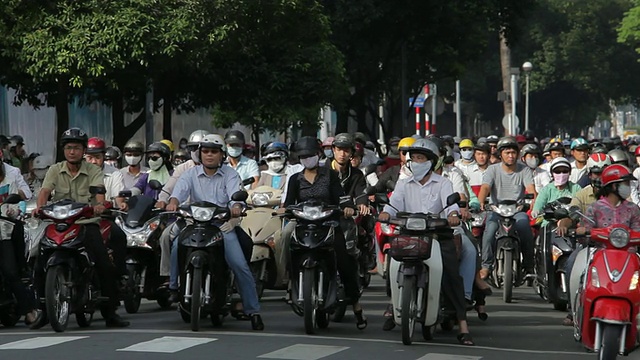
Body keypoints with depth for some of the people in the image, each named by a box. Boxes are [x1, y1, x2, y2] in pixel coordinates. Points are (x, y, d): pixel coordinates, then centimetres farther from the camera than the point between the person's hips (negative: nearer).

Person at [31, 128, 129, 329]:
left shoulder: (93, 171, 4)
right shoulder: (55, 171, 8)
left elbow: (98, 189, -16)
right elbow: (45, 191, -7)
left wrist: (99, 203, -38)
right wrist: (40, 206, -29)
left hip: (86, 222, -1)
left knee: (104, 265, -14)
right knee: (41, 266, -10)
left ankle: (110, 312, -5)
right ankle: (45, 310, 5)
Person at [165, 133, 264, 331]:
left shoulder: (230, 174, 6)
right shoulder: (191, 174, 9)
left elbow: (236, 194, -11)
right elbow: (180, 190, -10)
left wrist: (236, 207, -35)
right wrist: (173, 201, -34)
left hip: (223, 226, -1)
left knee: (240, 266, -14)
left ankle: (253, 310, -8)